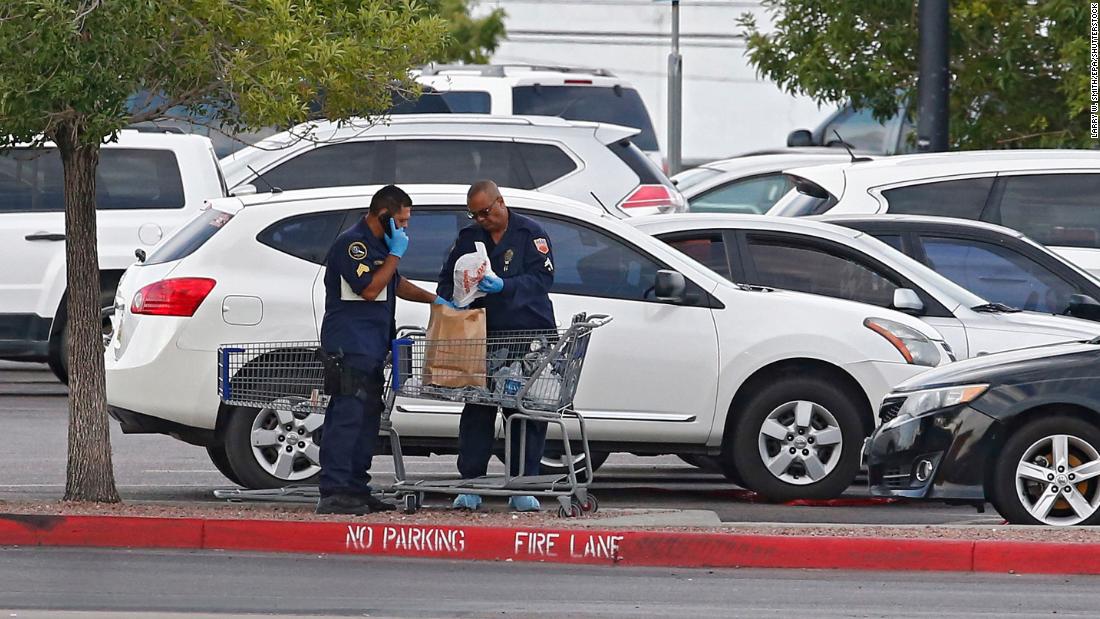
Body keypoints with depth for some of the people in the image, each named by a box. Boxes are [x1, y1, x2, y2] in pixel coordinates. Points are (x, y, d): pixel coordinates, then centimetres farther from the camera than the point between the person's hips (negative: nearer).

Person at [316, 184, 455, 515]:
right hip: (348, 348, -11)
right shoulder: (352, 243, -13)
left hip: (370, 349, 11)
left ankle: (356, 490, 16)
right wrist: (396, 254, -13)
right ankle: (334, 494, -17)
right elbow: (369, 289, -21)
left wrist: (434, 299, 24)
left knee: (367, 419, 11)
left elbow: (395, 283, 34)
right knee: (346, 417, -14)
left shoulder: (378, 243, 21)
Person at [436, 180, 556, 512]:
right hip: (482, 335, 3)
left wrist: (504, 286, -25)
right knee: (476, 411, -1)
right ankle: (470, 486, 3)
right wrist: (447, 304, -3)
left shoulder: (531, 233, 0)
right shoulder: (468, 238, 13)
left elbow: (542, 278, -11)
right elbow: (447, 280, 18)